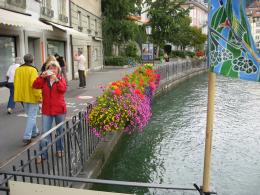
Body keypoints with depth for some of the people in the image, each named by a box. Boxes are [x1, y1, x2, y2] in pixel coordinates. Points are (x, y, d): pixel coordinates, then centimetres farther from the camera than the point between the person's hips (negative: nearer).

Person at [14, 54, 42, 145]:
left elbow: (16, 83, 9)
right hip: (32, 97, -7)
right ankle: (27, 137, -4)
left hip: (23, 96, 7)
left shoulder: (18, 69, 4)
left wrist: (20, 94, 18)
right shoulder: (32, 70, -16)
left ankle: (34, 132, 34)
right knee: (32, 117, 0)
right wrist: (39, 96, -17)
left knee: (30, 115, 21)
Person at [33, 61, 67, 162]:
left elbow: (63, 89, -17)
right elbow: (35, 86, -13)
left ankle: (60, 150, 32)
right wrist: (42, 76, -23)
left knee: (60, 131, 14)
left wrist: (56, 79, -27)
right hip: (47, 110, 1)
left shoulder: (61, 79, 1)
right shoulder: (44, 80, 4)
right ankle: (43, 154, 8)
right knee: (45, 133, -1)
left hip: (59, 110, 0)